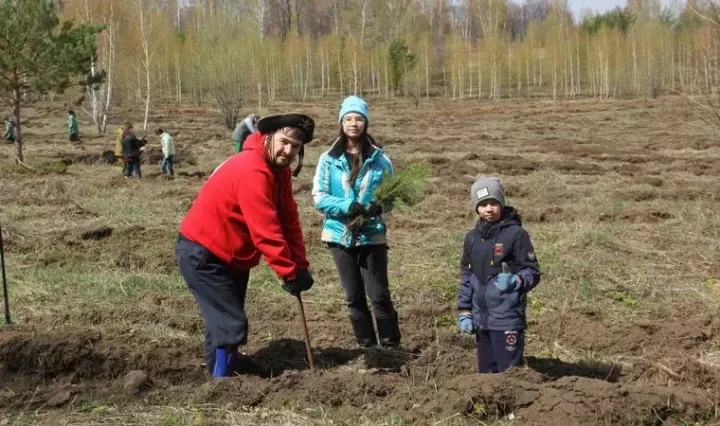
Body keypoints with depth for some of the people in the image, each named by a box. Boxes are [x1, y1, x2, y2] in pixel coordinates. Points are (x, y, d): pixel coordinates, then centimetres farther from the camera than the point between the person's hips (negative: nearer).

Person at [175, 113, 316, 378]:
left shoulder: (278, 169, 4)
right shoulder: (252, 171, -28)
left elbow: (289, 219, 4)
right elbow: (266, 231, -30)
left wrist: (300, 265, -3)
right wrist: (289, 273, -25)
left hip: (230, 255, 11)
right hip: (202, 254, -11)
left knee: (224, 321, 19)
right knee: (231, 325, -12)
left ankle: (219, 375, 31)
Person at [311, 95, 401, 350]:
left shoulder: (380, 159, -4)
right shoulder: (328, 160, -3)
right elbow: (319, 197, -4)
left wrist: (380, 206, -20)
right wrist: (346, 206, -20)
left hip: (372, 235, -1)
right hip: (341, 235, 2)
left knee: (379, 295, -2)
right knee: (354, 297, 11)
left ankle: (391, 346, 10)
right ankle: (366, 346, 23)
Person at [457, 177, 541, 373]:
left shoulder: (516, 234, -7)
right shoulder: (472, 238, 10)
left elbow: (533, 272, -6)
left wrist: (515, 281, -26)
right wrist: (464, 312, 12)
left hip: (507, 320, -6)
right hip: (481, 319, 6)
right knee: (486, 372, 14)